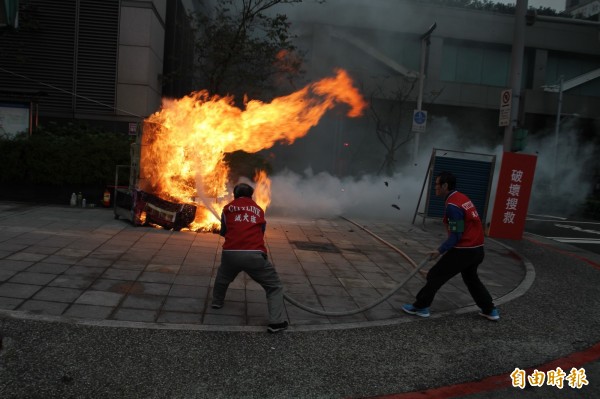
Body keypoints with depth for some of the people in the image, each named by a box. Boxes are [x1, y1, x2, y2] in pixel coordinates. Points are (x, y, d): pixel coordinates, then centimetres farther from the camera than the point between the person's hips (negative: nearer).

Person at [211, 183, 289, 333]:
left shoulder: (227, 208, 17)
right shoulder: (259, 210, 20)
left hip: (230, 253, 2)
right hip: (254, 255, -2)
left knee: (222, 277, 35)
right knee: (274, 286, 10)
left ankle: (217, 302, 53)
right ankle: (276, 322, -1)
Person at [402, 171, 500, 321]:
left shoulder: (452, 205, -19)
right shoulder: (463, 198, 9)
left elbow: (456, 235, -20)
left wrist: (440, 251, -18)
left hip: (463, 250, -9)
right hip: (477, 249, 9)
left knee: (435, 275, 1)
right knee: (471, 278, 27)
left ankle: (420, 307, 9)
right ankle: (490, 310, 34)